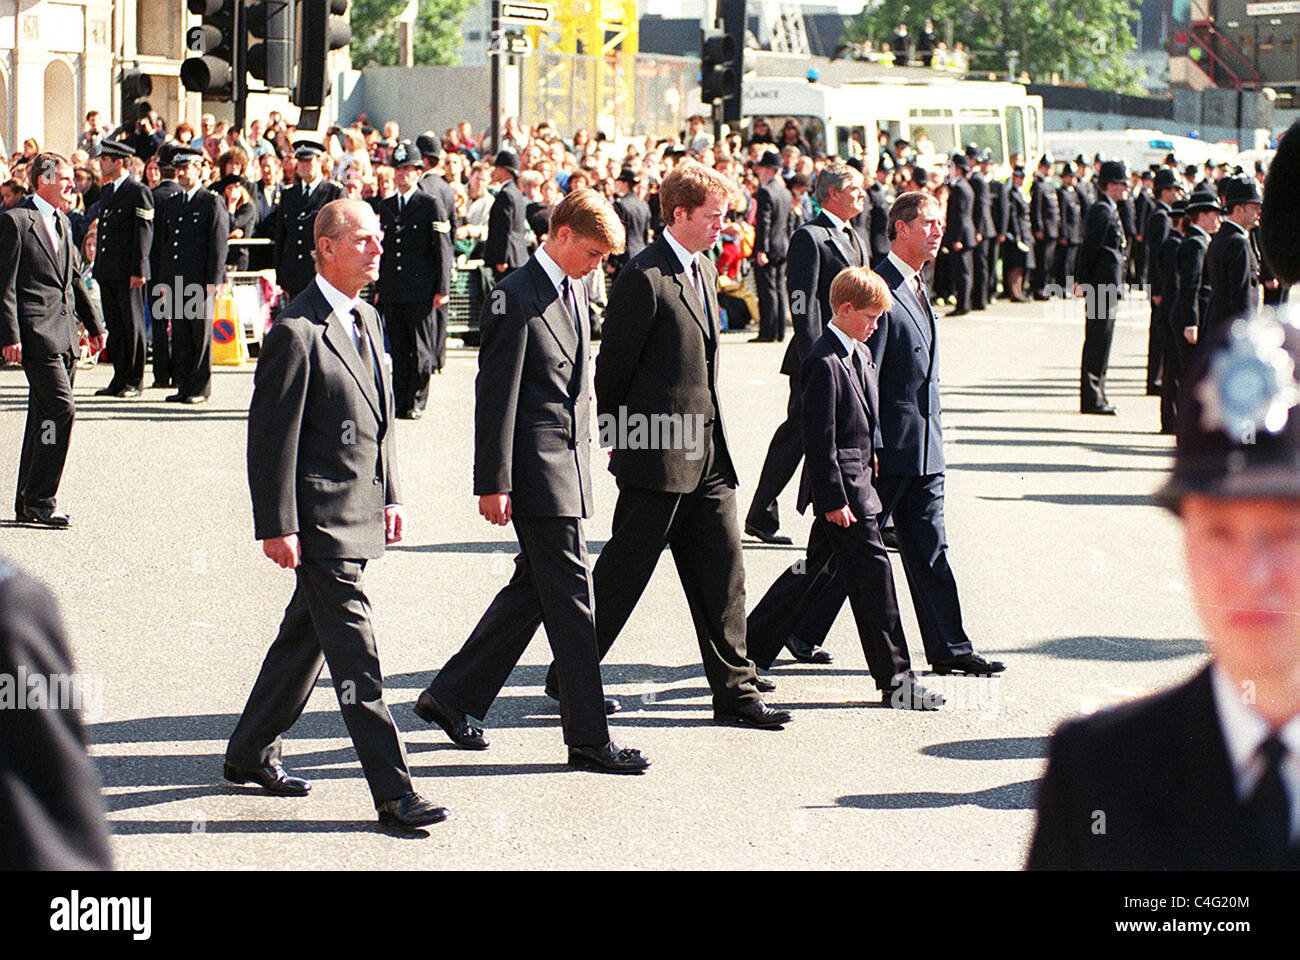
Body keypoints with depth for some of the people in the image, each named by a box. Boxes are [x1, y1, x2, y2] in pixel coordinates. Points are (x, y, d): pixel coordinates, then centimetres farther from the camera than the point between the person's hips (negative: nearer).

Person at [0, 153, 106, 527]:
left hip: (63, 333, 9)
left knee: (44, 416, 10)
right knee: (60, 408, -15)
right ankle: (40, 500, -8)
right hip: (37, 332, -9)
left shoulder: (62, 222, 19)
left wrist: (94, 324, 23)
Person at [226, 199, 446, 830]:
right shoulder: (297, 333, -16)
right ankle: (392, 791, -7)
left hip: (358, 512, 9)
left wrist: (389, 495, 18)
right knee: (355, 653, -8)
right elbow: (271, 436, -16)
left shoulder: (366, 319, 13)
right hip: (319, 518, -9)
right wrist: (278, 527, -17)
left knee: (307, 637, 18)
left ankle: (250, 754, 31)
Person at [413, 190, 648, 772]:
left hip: (569, 462, 9)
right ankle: (588, 737, -3)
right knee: (571, 595, -7)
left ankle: (452, 697, 25)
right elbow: (496, 396, -15)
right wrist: (494, 483, -16)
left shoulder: (573, 293, 15)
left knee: (535, 588, 14)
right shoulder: (516, 299, -13)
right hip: (535, 468, -9)